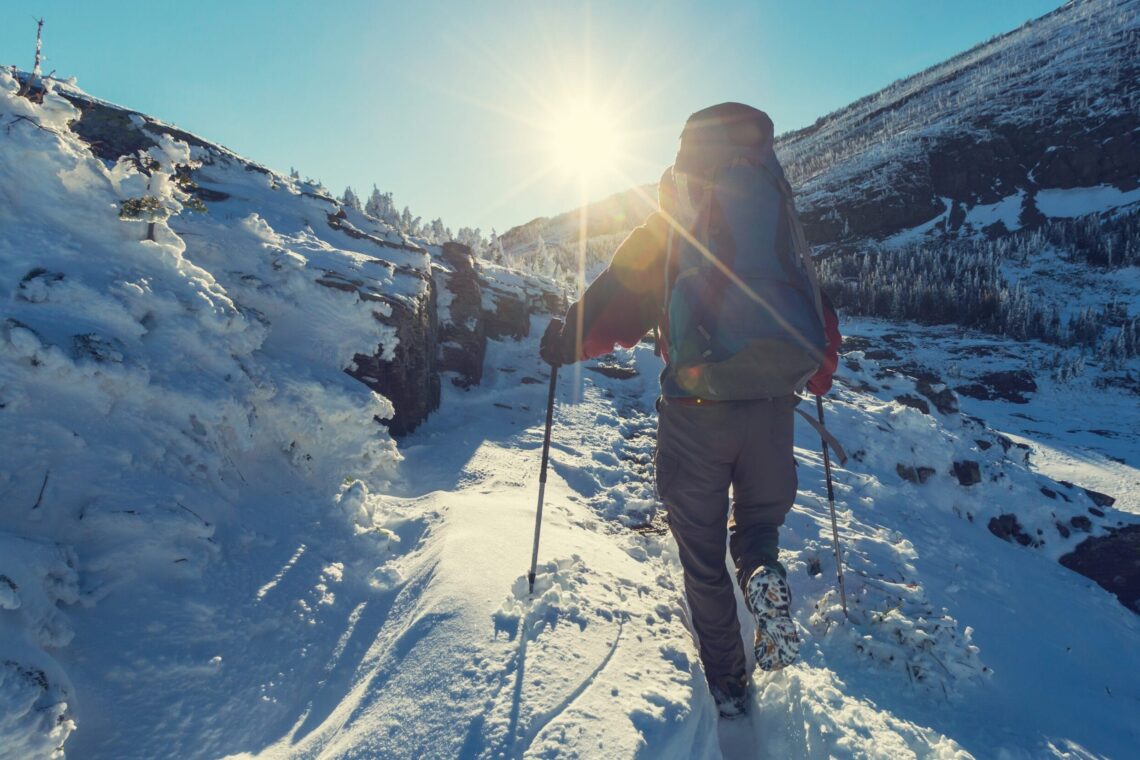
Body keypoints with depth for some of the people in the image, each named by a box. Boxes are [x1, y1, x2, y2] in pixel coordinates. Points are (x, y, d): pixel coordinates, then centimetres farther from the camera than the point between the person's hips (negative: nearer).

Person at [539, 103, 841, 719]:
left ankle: (728, 686, 18)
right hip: (770, 408, 2)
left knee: (704, 558, 13)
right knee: (759, 518, 24)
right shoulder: (782, 228, 10)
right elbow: (822, 327, 14)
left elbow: (612, 308, 2)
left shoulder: (662, 230, 3)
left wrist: (563, 342, 21)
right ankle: (764, 575, -8)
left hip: (694, 411, -2)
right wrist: (816, 378, 33)